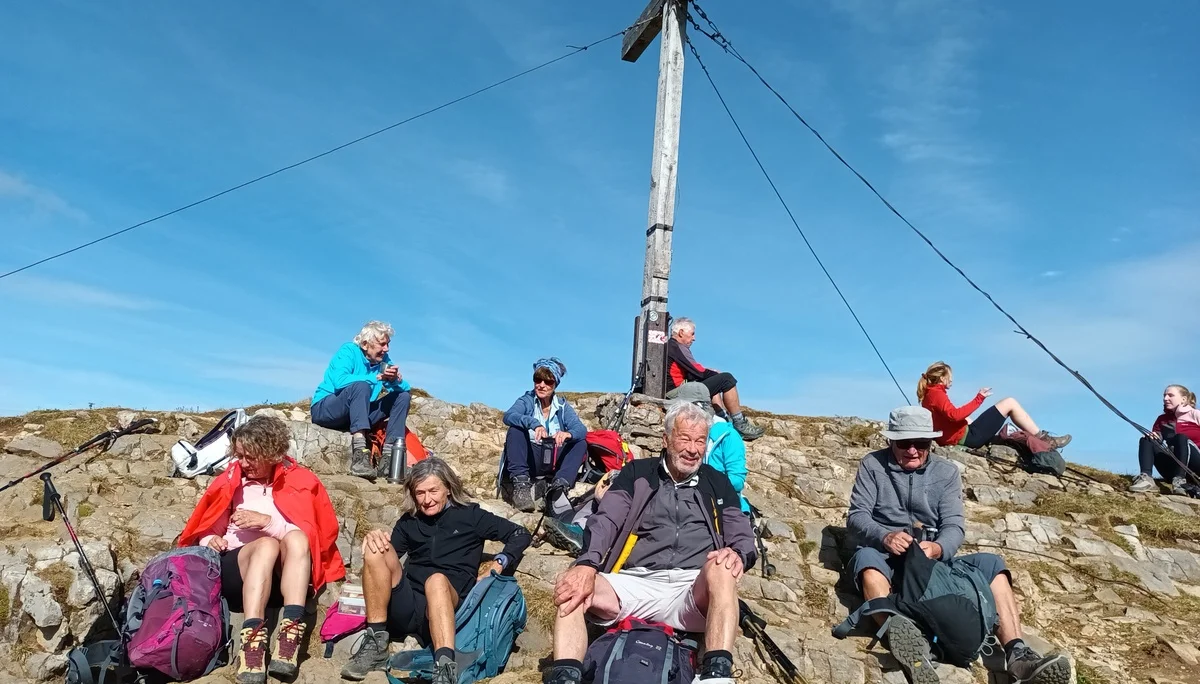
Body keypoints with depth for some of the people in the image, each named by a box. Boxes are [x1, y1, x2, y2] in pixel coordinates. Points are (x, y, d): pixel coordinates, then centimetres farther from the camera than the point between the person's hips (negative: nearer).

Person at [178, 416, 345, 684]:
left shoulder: (300, 481, 6)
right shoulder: (232, 480, 12)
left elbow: (314, 535, -3)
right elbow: (205, 530, 20)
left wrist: (267, 521, -15)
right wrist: (210, 541, -3)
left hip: (287, 574, 0)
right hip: (235, 570, 1)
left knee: (296, 539, -33)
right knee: (267, 545, -33)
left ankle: (291, 632, -46)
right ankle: (253, 637, -50)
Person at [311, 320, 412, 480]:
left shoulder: (384, 359, 5)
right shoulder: (349, 351, -12)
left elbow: (406, 388, -1)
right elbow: (340, 381, -29)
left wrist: (396, 380, -23)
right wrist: (377, 378, -30)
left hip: (357, 415, 7)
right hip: (324, 410, -7)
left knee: (404, 395, -4)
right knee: (361, 386, -34)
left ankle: (389, 455, -18)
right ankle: (359, 454, -47)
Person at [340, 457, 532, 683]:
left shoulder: (469, 515, 12)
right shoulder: (409, 521, 21)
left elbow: (521, 535, 10)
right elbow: (386, 557, 13)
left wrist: (498, 565, -5)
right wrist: (374, 538, -8)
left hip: (447, 605, -3)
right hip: (405, 607, 4)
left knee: (437, 579, -38)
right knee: (375, 550, -18)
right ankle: (375, 644, -21)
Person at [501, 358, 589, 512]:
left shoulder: (563, 406, 6)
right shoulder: (527, 400, 1)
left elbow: (581, 429, -11)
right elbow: (508, 416, -21)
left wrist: (568, 434, -36)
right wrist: (534, 423, -41)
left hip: (554, 462, 2)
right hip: (530, 460, -2)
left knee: (581, 442, -16)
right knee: (515, 429, -23)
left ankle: (559, 487, -35)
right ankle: (521, 484, -34)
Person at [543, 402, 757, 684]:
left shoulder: (717, 483, 19)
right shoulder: (638, 473, 14)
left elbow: (741, 532, 10)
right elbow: (606, 520, 1)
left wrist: (738, 553, -18)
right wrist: (586, 564, -22)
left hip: (695, 592, 0)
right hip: (635, 583, 0)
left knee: (721, 569, -34)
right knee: (573, 589, -27)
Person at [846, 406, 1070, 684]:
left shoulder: (947, 472, 9)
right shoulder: (872, 465, 2)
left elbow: (954, 525, -3)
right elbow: (856, 517, -6)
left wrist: (938, 548, -27)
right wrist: (884, 537, -29)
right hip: (887, 559, -3)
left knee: (991, 564, -18)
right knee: (867, 557, -37)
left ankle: (1016, 653, -32)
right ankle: (901, 636, -60)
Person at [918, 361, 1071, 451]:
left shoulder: (928, 395, 15)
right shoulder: (936, 393, -13)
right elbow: (955, 415, -28)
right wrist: (979, 399, -24)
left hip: (959, 438, 10)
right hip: (966, 437, -10)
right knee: (1010, 403, -4)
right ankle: (1044, 439, 4)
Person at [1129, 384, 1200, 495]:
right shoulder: (1162, 419, 14)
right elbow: (1155, 440, 10)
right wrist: (1152, 437, -12)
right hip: (1174, 468, 4)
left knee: (1181, 438, -27)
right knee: (1146, 441, -10)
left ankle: (1179, 480, -40)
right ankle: (1146, 477, -34)